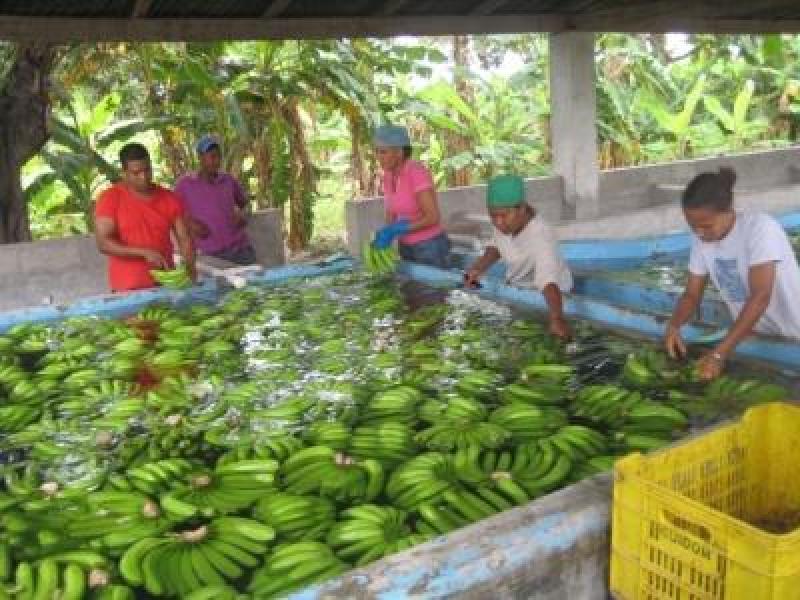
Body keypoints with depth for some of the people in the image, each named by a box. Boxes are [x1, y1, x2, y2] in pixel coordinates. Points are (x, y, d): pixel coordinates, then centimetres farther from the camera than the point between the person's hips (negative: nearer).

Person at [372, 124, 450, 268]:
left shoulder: (417, 172, -23)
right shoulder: (389, 175, 1)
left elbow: (433, 218, -26)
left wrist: (395, 231, -26)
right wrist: (384, 235, -11)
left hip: (431, 248, -8)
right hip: (407, 248, 8)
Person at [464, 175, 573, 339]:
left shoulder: (541, 237, -37)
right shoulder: (507, 218, -16)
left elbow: (548, 281, -52)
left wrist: (557, 318, -67)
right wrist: (479, 267, -11)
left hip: (543, 297, -6)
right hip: (516, 287, 6)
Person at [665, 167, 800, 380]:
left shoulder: (761, 228, -25)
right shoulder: (701, 239, -6)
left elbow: (760, 296, -33)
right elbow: (692, 294, -1)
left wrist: (719, 353, -38)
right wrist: (673, 325, -23)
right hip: (752, 336, 5)